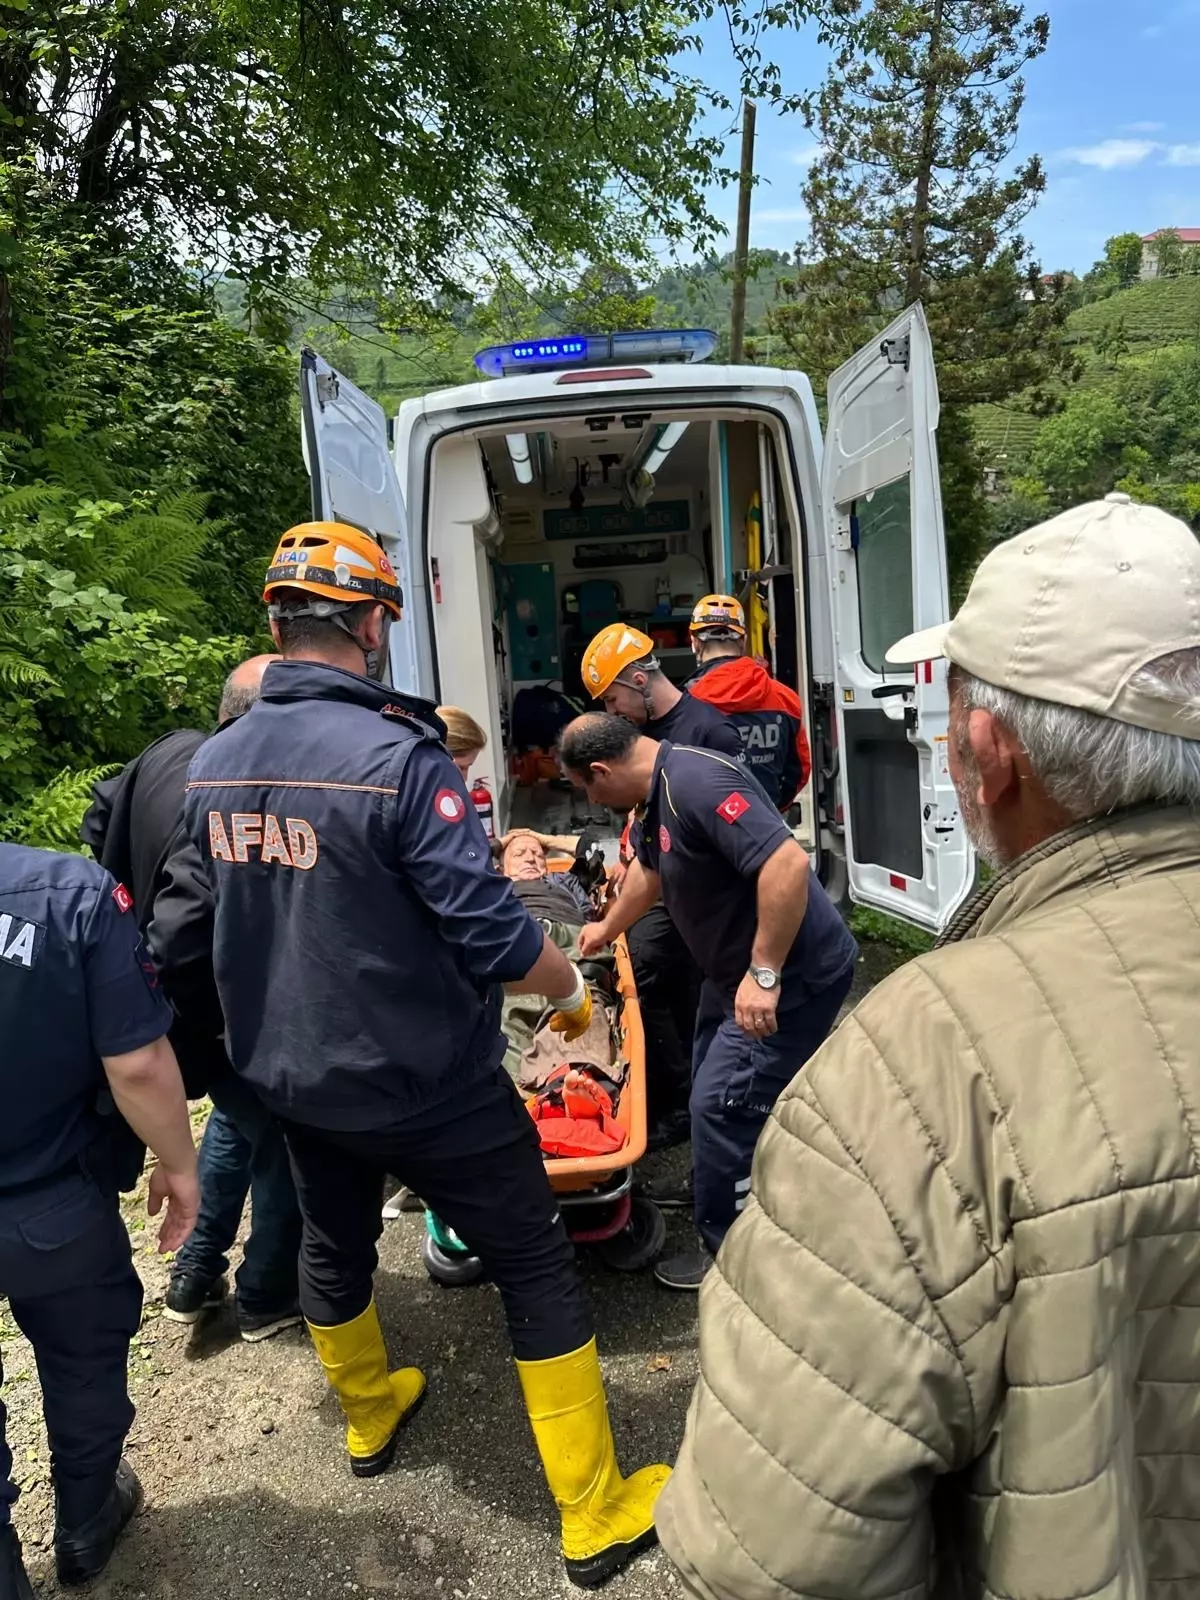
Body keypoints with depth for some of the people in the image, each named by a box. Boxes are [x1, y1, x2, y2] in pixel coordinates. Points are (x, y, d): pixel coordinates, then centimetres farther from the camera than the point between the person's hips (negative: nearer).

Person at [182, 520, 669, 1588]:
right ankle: (596, 1517, 23)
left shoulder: (211, 765, -4)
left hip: (291, 1078, 7)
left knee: (334, 1246, 29)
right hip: (424, 1085, -6)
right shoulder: (398, 755, -25)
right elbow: (493, 938, -25)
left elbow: (225, 919, 8)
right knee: (538, 1272, 10)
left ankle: (370, 1417, 54)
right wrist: (573, 989, -6)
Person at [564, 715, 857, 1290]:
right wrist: (606, 929, 39)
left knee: (722, 1107, -3)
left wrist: (763, 973, -32)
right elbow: (648, 870, 25)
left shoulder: (696, 781, -28)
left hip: (793, 978, -10)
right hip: (737, 971, 10)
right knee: (714, 1089, 23)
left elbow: (788, 863, -37)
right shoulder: (659, 790, 5)